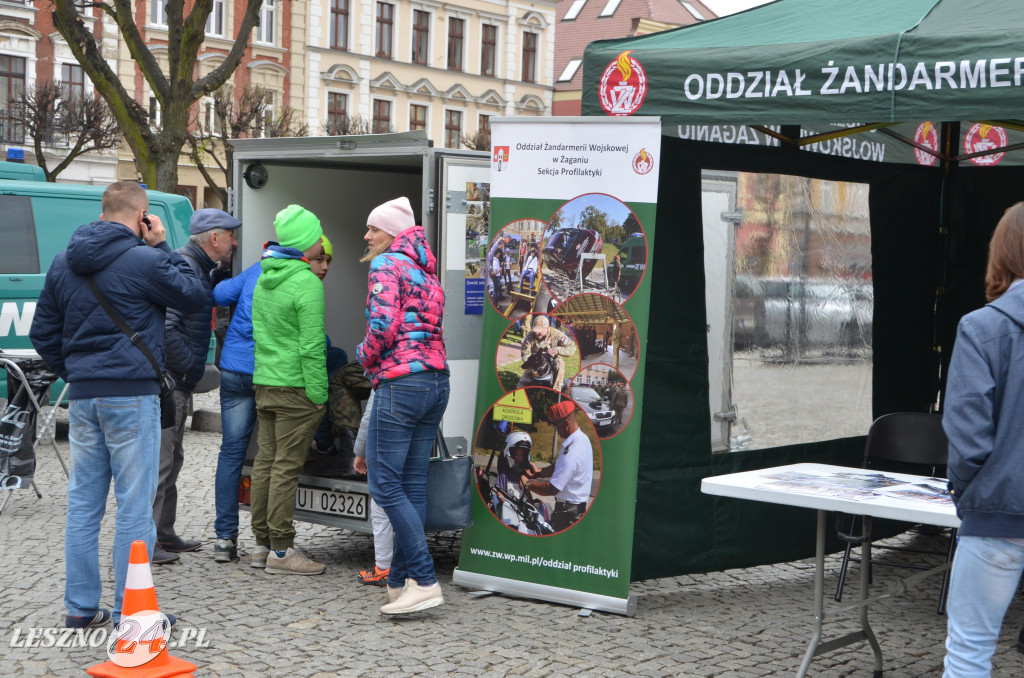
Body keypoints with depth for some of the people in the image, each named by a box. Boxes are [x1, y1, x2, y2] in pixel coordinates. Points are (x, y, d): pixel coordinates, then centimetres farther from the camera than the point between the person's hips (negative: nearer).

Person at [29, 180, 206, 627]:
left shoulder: (63, 263, 11)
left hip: (82, 397, 7)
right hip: (131, 395, -6)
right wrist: (162, 247, 4)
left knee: (83, 502, 11)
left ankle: (80, 607, 16)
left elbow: (43, 333, 15)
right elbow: (194, 297, 2)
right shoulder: (145, 261, -11)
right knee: (135, 504, 0)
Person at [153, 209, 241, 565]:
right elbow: (165, 327, -26)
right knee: (159, 461, -8)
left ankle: (164, 535, 28)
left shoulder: (198, 269, 15)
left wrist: (223, 269, 11)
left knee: (170, 459, 18)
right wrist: (189, 365, -18)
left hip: (175, 384, 11)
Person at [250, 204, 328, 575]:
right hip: (294, 387, -8)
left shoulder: (264, 279, 13)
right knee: (287, 467, -5)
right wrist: (319, 394, -12)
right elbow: (311, 345, -17)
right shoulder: (307, 283, -14)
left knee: (266, 462, 11)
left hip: (264, 381, 8)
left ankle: (262, 544, 18)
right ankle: (280, 551, -2)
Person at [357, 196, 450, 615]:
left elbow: (383, 324, -16)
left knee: (384, 483, -6)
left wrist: (366, 357, 1)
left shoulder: (386, 264, -5)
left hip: (401, 380, -9)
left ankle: (425, 581, -9)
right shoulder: (426, 269, 20)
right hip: (437, 380, 9)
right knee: (413, 483, 9)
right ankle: (400, 581, 14)